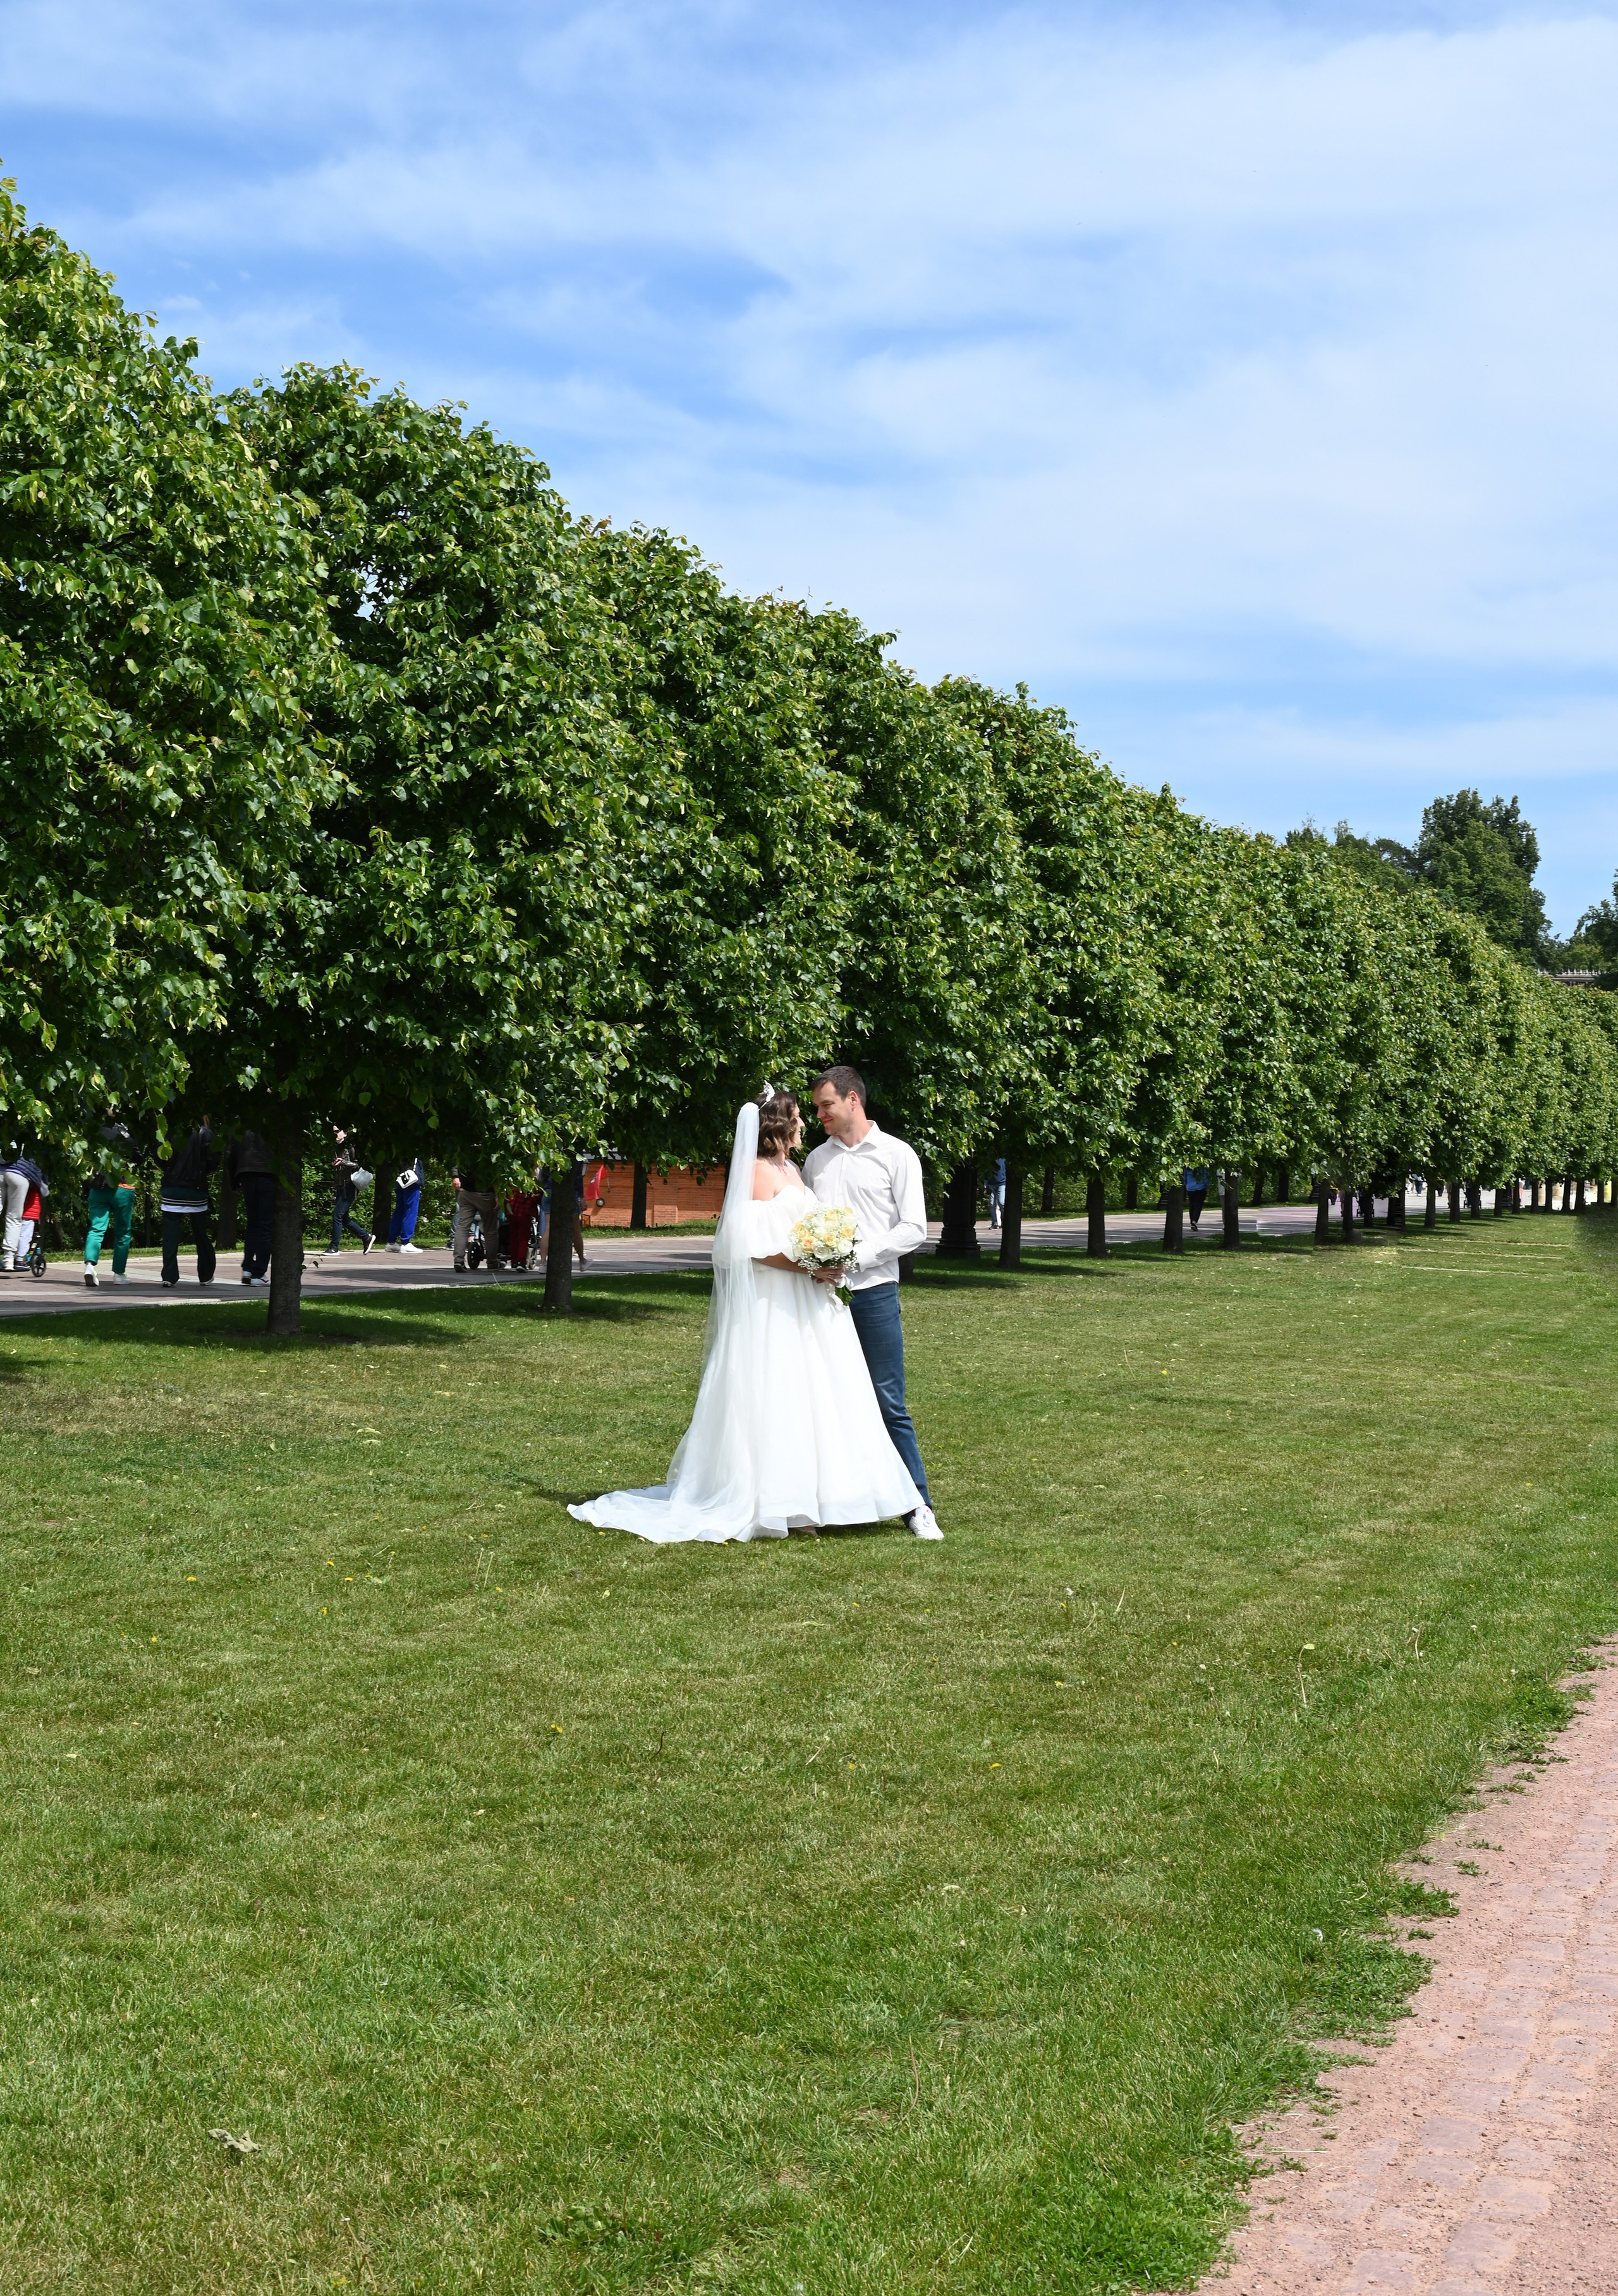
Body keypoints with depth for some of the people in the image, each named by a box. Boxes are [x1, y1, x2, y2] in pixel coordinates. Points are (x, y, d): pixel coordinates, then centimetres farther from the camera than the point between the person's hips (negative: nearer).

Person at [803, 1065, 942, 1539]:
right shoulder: (816, 1160, 15)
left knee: (889, 1403, -4)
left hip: (873, 1292, -4)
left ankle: (918, 1505, 2)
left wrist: (857, 1255, -14)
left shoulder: (896, 1155, 1)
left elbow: (914, 1229, -5)